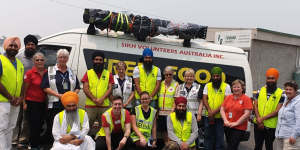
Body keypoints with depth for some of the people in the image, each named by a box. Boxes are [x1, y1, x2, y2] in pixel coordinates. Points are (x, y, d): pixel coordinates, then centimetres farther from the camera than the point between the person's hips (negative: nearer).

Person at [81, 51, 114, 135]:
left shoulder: (108, 74, 11)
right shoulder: (88, 73, 9)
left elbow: (110, 88, 3)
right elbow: (85, 89, 1)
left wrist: (102, 99, -12)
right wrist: (94, 99, -12)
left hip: (104, 105, 1)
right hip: (90, 105, -1)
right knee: (88, 126, -2)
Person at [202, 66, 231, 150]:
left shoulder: (226, 86, 0)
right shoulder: (207, 86, 10)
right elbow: (204, 99, 1)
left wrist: (215, 112, -18)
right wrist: (210, 111, -16)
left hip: (220, 117, -3)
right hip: (208, 117, 3)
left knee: (219, 138, 2)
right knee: (208, 137, 10)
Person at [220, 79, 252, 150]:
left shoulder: (246, 99, -5)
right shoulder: (228, 97, 10)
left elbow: (247, 114, -12)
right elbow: (222, 109, 8)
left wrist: (236, 123, -14)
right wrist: (225, 120, -6)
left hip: (239, 128, -5)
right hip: (227, 126, 5)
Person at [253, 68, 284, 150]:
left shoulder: (281, 94, -4)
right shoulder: (260, 91, 7)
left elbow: (277, 111, -11)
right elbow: (255, 105, 3)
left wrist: (263, 118, -18)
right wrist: (258, 119, -12)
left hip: (271, 126, -3)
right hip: (258, 125, 3)